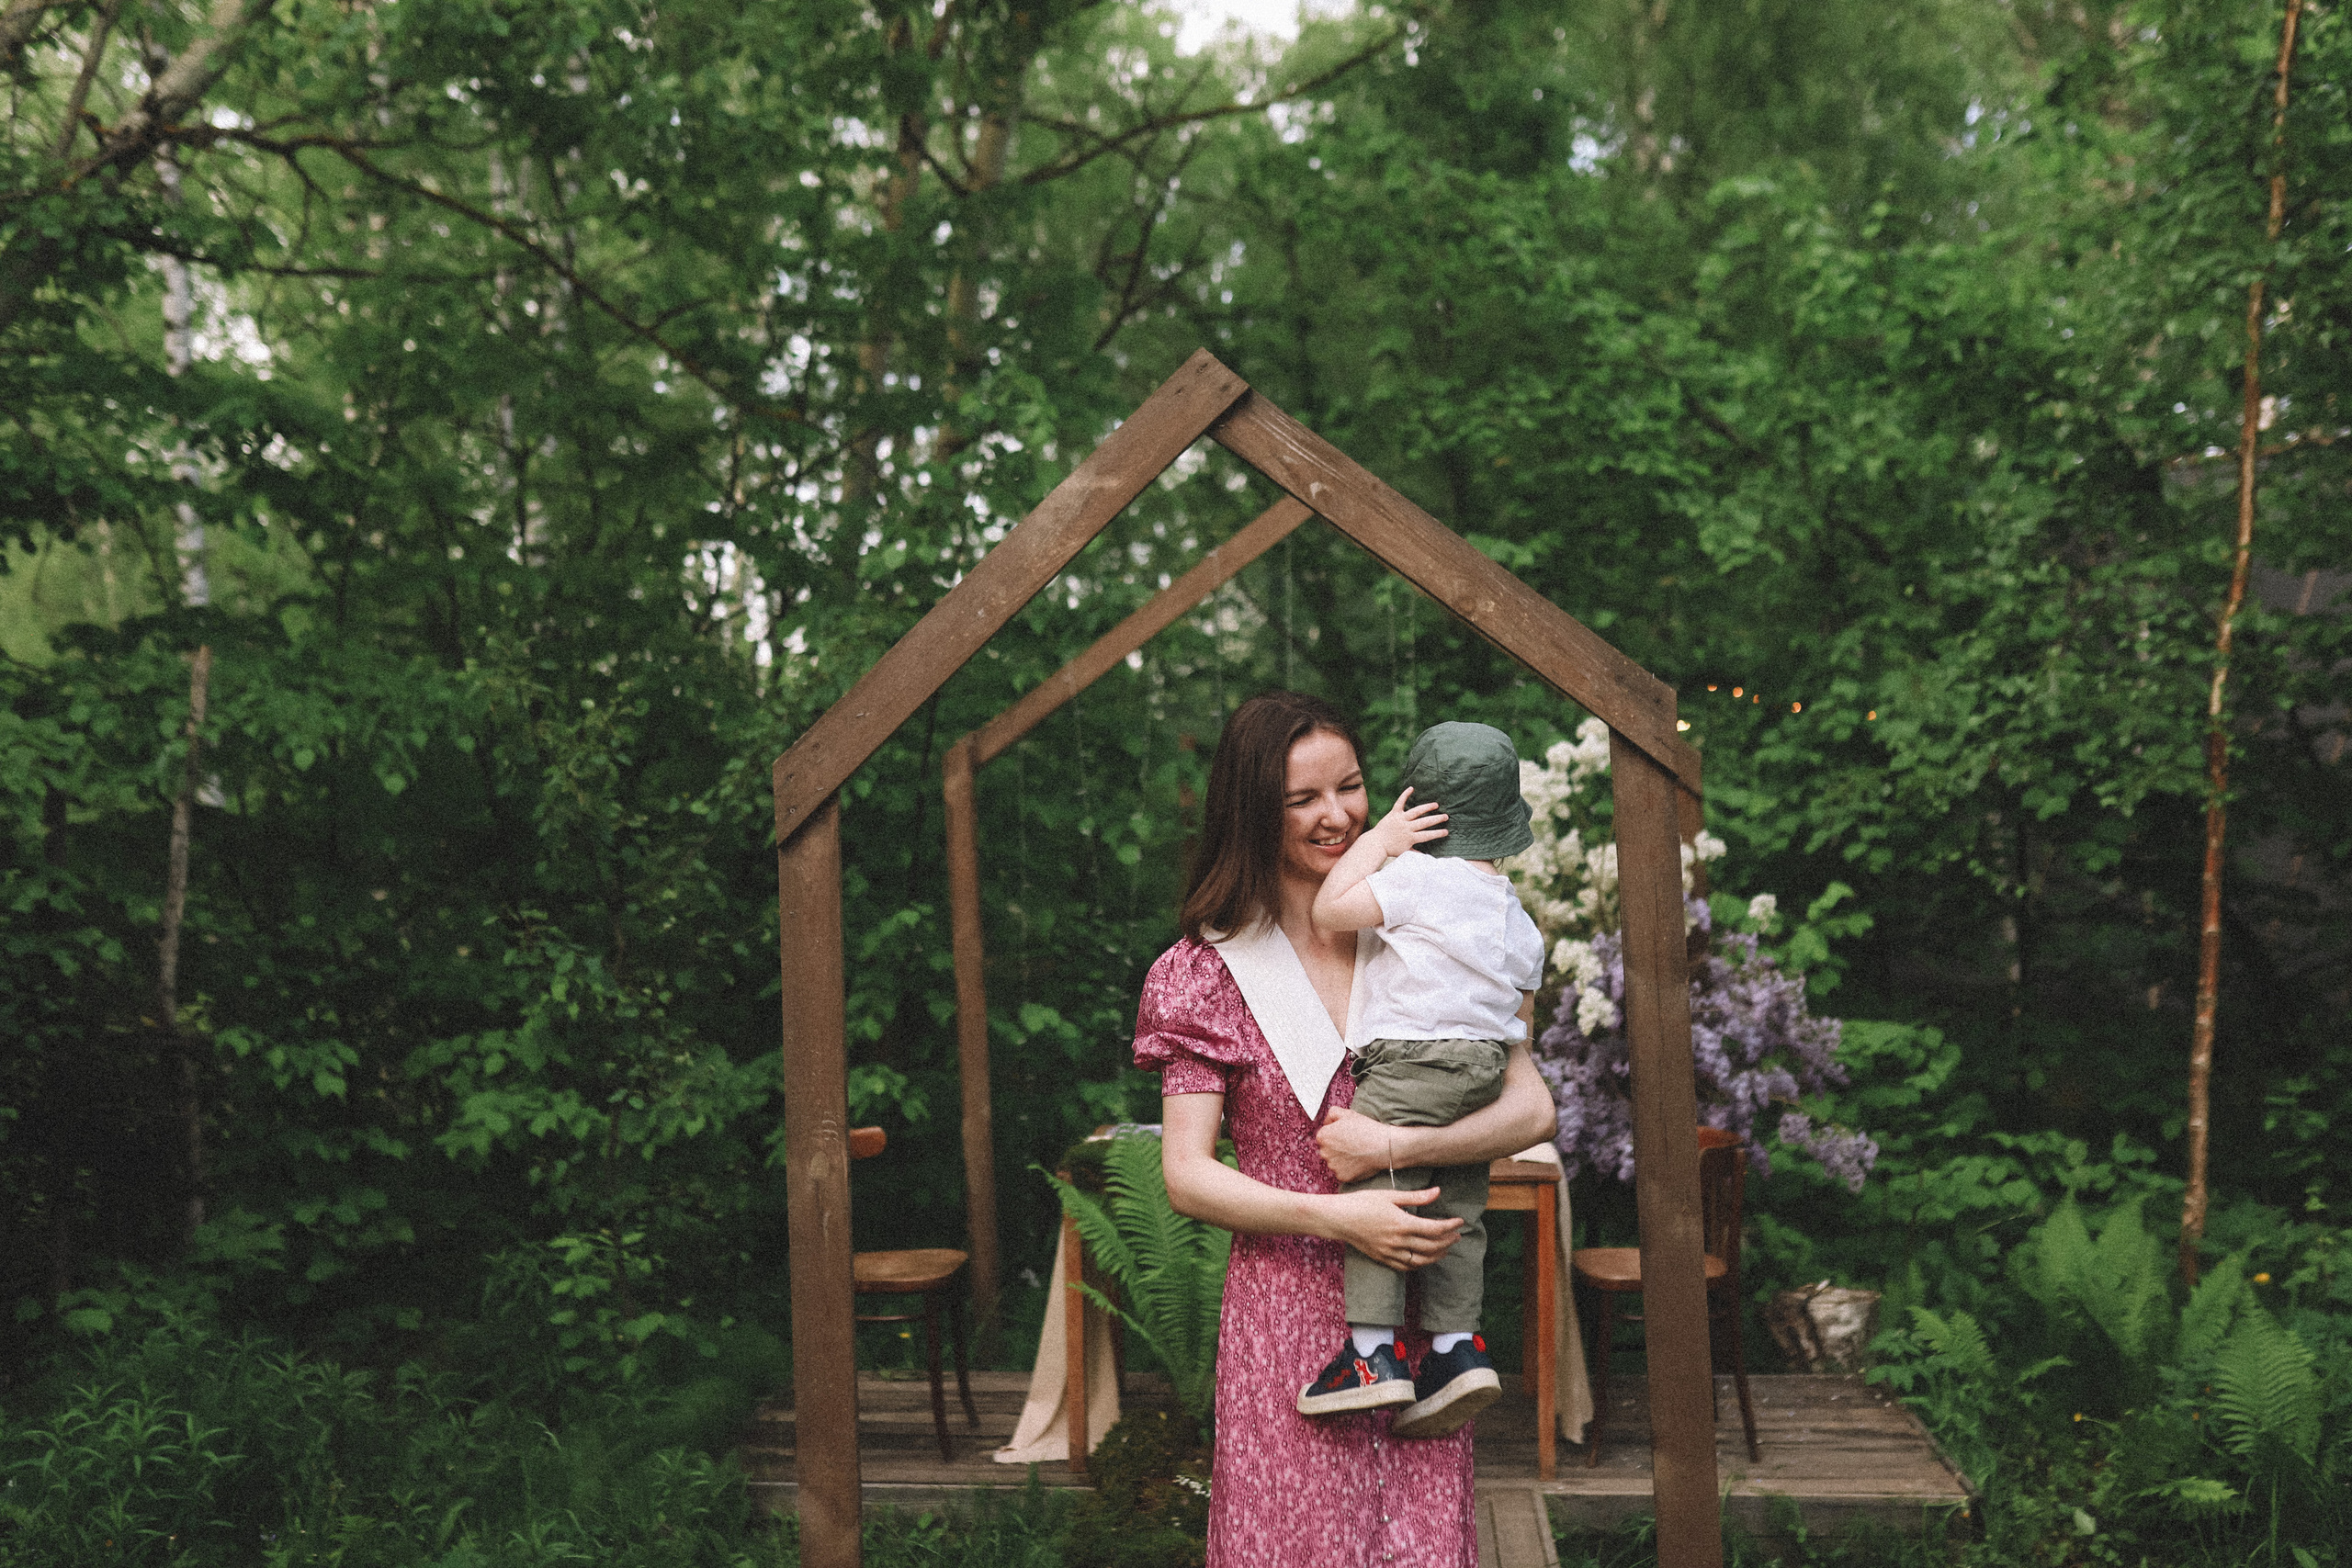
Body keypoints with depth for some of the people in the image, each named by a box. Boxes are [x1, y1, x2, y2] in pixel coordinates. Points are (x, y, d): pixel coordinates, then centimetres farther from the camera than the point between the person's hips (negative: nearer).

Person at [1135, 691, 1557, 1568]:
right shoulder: (1212, 972, 0)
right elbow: (1187, 1178, -5)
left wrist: (1394, 1146, -15)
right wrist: (1334, 1216, -17)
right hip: (1284, 1307, -2)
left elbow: (1531, 1109, -1)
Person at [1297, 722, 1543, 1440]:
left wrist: (1378, 840, -4)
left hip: (1410, 1061, -8)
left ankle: (1372, 1352, -12)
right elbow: (1522, 999, 23)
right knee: (1456, 1212, 11)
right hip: (1485, 1067, 9)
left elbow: (1329, 911, -11)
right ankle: (1458, 1346, 8)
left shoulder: (1417, 877, -9)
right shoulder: (1514, 913, 17)